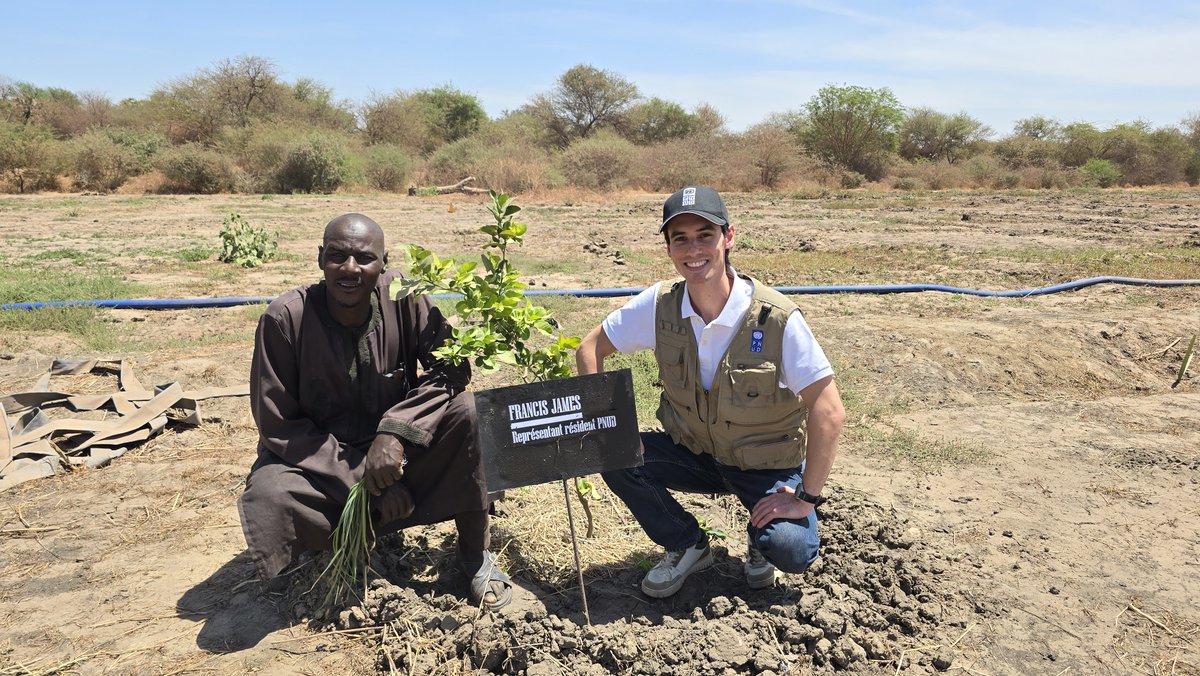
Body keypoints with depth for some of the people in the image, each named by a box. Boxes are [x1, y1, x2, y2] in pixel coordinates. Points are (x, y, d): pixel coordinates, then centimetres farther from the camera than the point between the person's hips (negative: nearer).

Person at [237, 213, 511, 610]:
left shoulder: (403, 298, -16)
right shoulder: (284, 319, -20)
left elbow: (451, 366, -15)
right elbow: (276, 425, -16)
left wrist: (396, 431, -31)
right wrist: (362, 477, -23)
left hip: (394, 452, 2)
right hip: (317, 459, -1)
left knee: (464, 411, -25)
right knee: (269, 499, -33)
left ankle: (475, 556, -6)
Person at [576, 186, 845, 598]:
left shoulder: (778, 318, -24)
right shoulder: (659, 305, -13)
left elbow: (828, 411, -22)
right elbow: (590, 348, -2)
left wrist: (806, 499, -21)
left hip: (767, 466, -3)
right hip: (691, 452, 4)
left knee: (791, 551, -28)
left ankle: (761, 539, 13)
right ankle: (687, 547, 5)